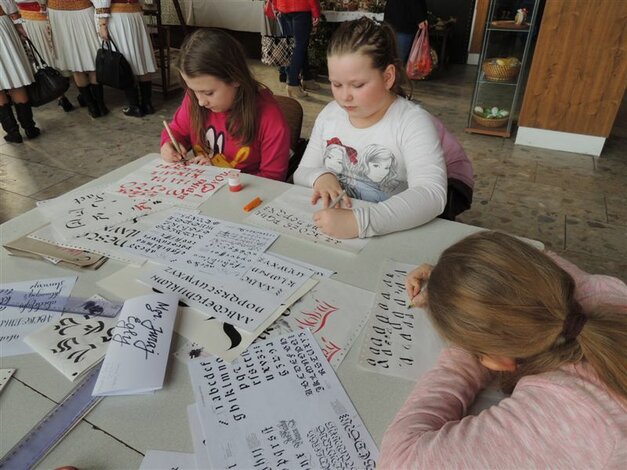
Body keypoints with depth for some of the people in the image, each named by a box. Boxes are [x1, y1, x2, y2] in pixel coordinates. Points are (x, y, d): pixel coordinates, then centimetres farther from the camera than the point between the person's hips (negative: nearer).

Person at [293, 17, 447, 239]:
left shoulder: (413, 122, -13)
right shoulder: (329, 114, 3)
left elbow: (431, 195, -25)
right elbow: (301, 173, 10)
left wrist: (358, 221, -37)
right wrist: (320, 176, -13)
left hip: (389, 237, -3)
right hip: (328, 234, 3)